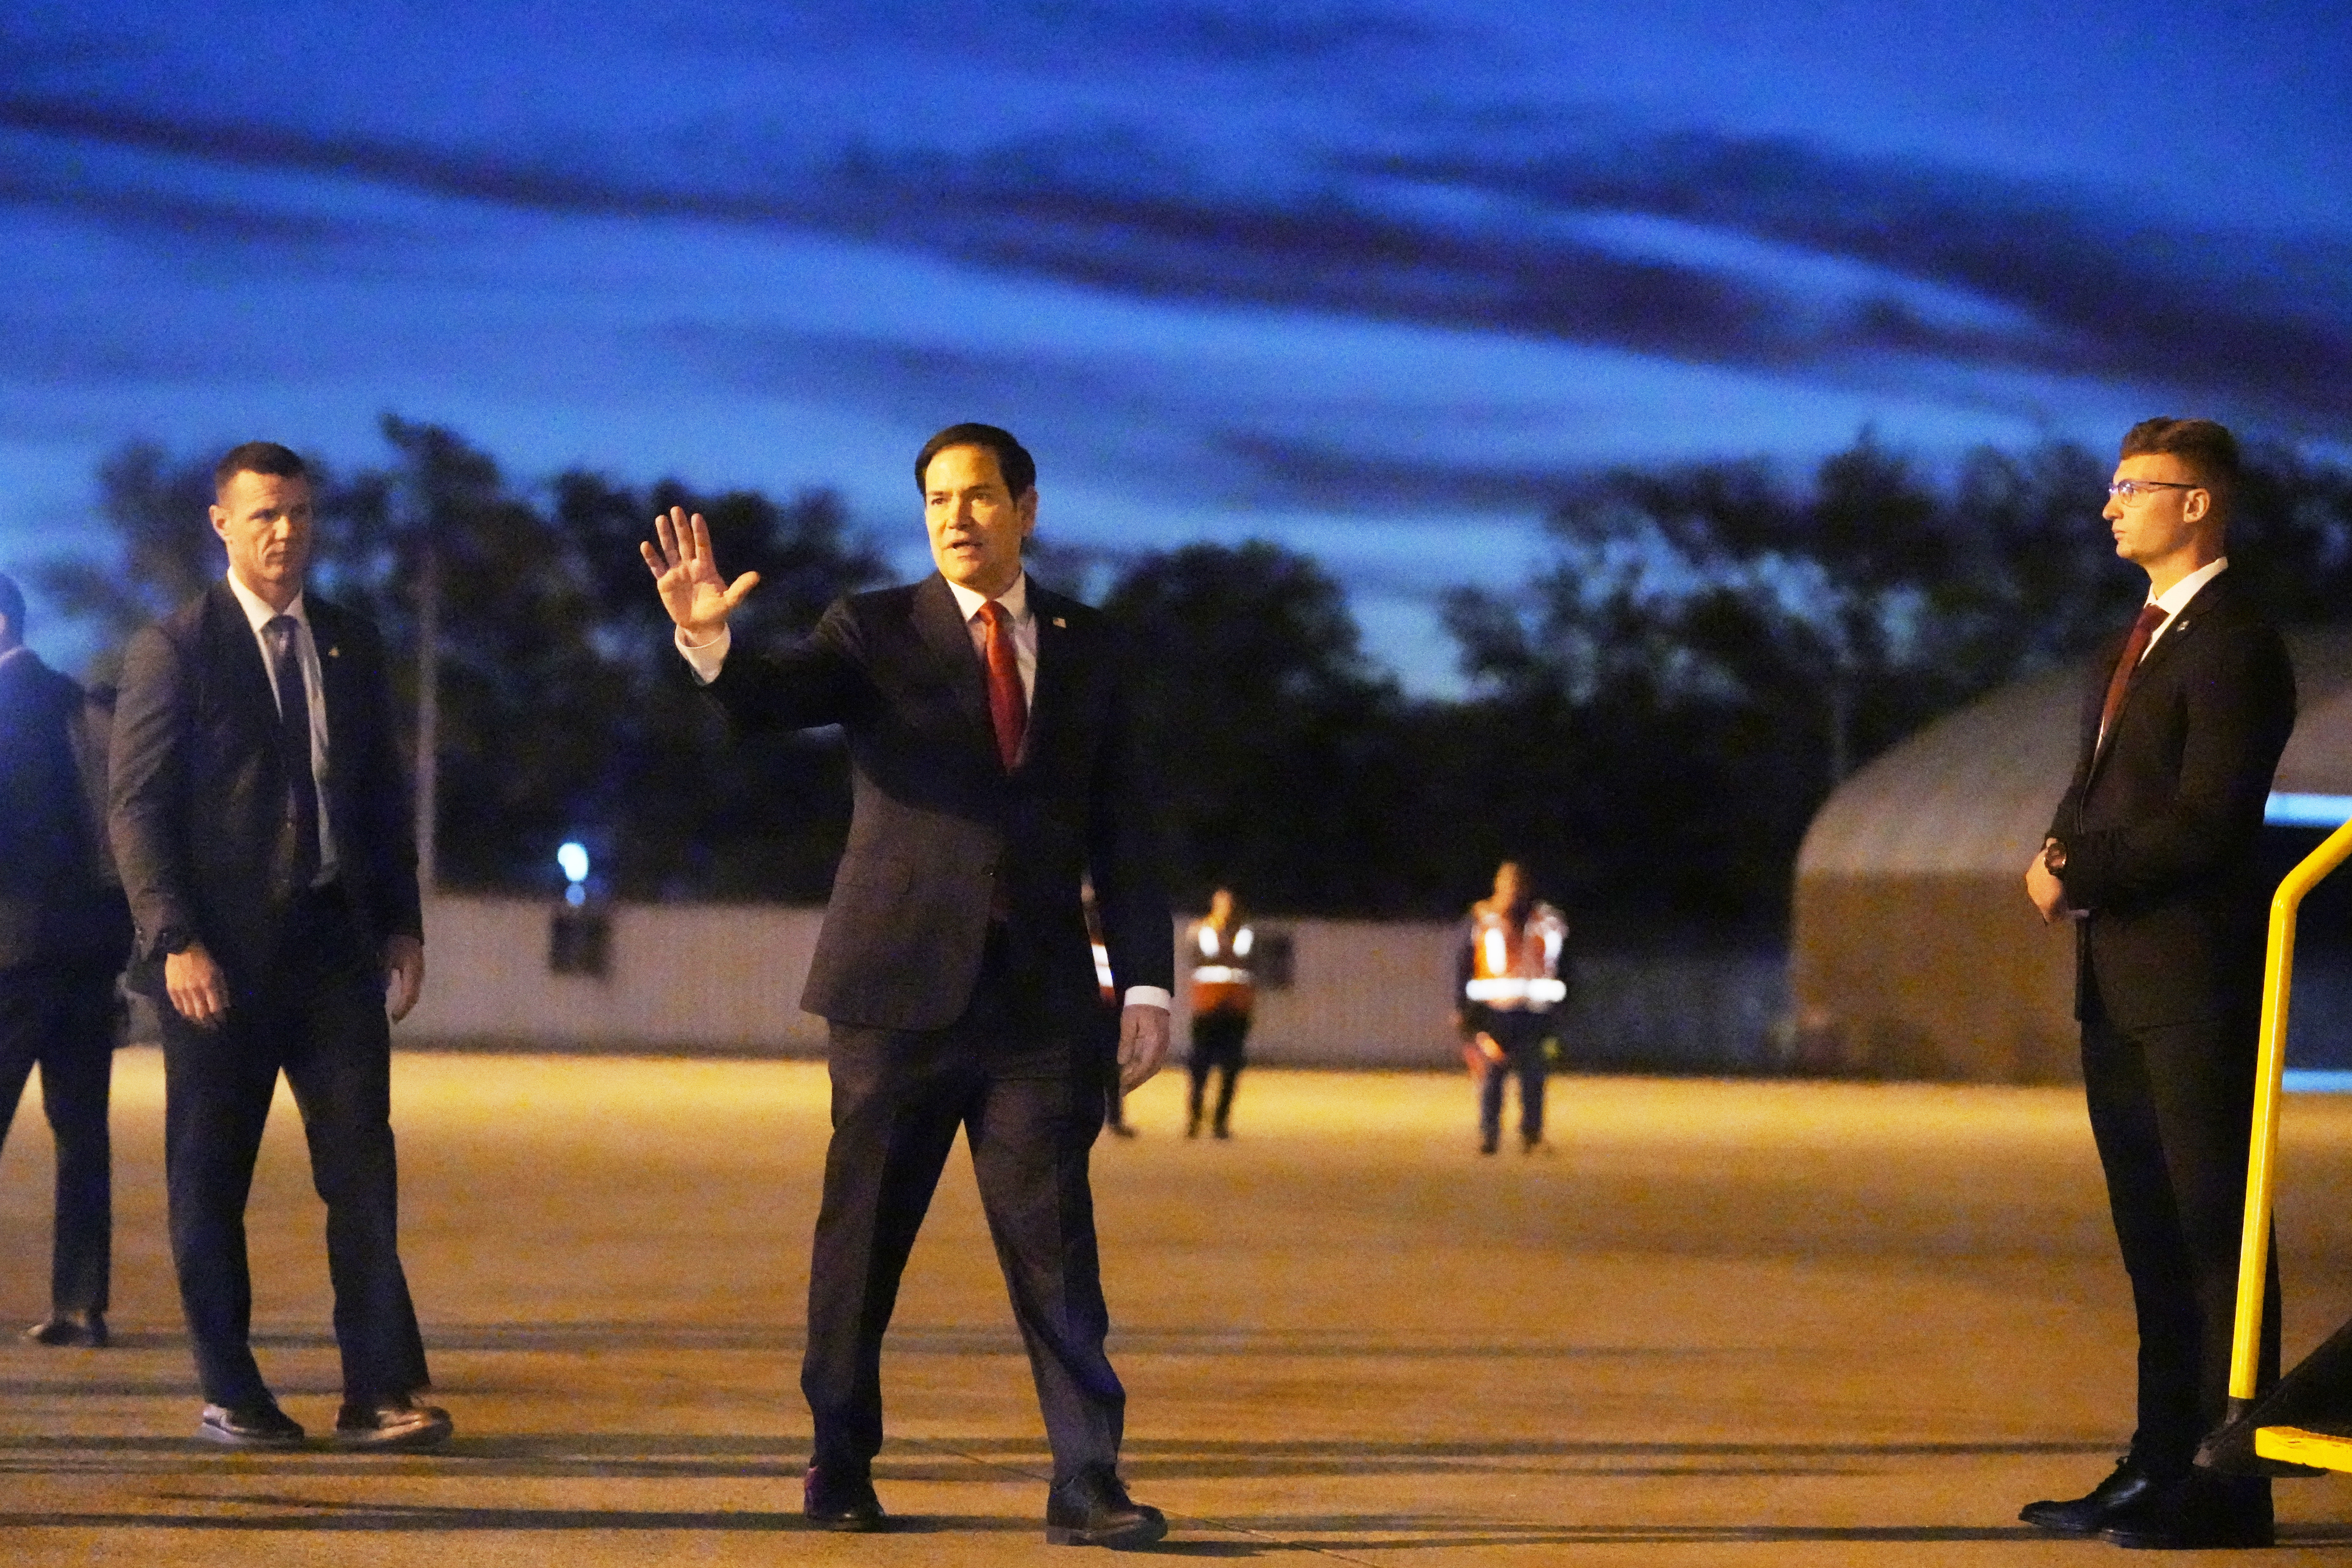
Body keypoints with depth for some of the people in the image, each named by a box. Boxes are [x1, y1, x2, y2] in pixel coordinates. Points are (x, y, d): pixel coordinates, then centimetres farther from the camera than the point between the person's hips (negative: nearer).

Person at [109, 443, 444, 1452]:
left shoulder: (351, 646, 13)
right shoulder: (175, 650, -2)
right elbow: (138, 809, -6)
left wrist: (402, 923, 9)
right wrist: (176, 942, -15)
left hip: (336, 946, 4)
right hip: (221, 956, -4)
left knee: (363, 1171, -4)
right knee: (209, 1182, 3)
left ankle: (381, 1392, -4)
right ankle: (230, 1397, 11)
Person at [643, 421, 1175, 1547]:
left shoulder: (1085, 647, 11)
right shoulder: (876, 631, 4)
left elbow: (1121, 828, 11)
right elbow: (771, 698, -14)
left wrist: (1146, 982, 6)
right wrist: (708, 642, -36)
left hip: (1040, 995, 1)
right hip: (900, 985, -1)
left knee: (1055, 1242, -4)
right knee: (862, 1236, 6)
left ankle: (1087, 1483, -4)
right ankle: (841, 1465, 20)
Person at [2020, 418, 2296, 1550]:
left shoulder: (2234, 645, -12)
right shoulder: (2138, 640, 19)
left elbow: (2204, 819, -19)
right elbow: (2095, 785, 21)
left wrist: (2082, 876, -13)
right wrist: (2062, 851, 0)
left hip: (2193, 978, -9)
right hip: (2120, 981, 9)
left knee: (2214, 1231, -6)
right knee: (2152, 1235, 13)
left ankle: (2229, 1484, -3)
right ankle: (2161, 1463, 19)